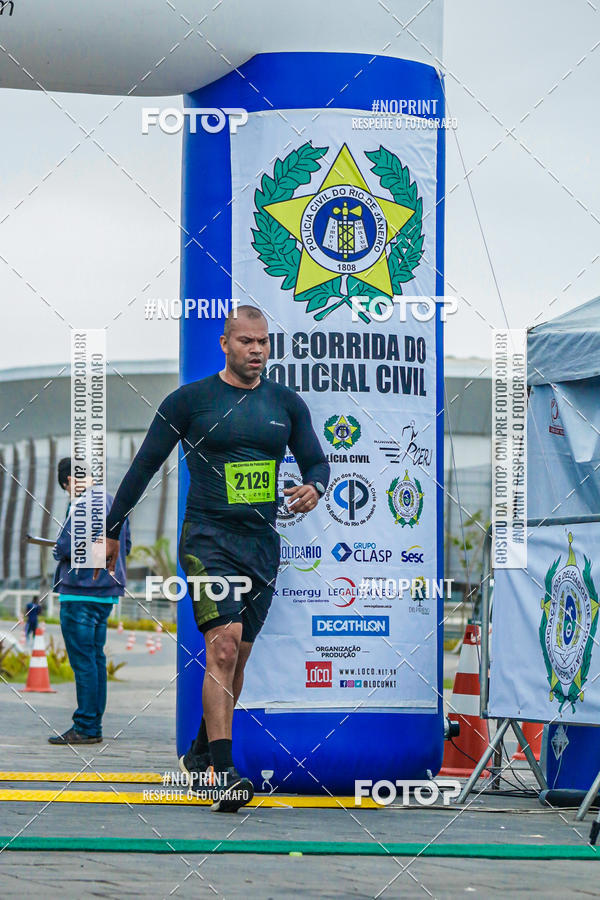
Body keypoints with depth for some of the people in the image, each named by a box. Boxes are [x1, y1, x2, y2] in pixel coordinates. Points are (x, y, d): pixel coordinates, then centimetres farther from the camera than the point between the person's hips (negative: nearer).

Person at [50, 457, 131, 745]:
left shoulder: (80, 505, -12)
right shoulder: (115, 504, 12)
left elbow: (66, 546, -19)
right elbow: (126, 545, 19)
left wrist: (57, 550, 3)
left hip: (80, 592, -8)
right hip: (107, 591, 8)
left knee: (83, 661, -7)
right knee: (96, 658, 11)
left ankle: (85, 727, -8)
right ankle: (94, 725, 12)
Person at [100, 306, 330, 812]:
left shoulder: (287, 404, 10)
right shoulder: (190, 400, -2)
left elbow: (316, 461, 16)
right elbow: (146, 465, 4)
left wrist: (313, 488, -9)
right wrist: (111, 531, 6)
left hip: (262, 544, 5)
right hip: (208, 540, -5)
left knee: (236, 658, 11)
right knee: (223, 646, -19)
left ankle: (201, 751, 32)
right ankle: (225, 776, -24)